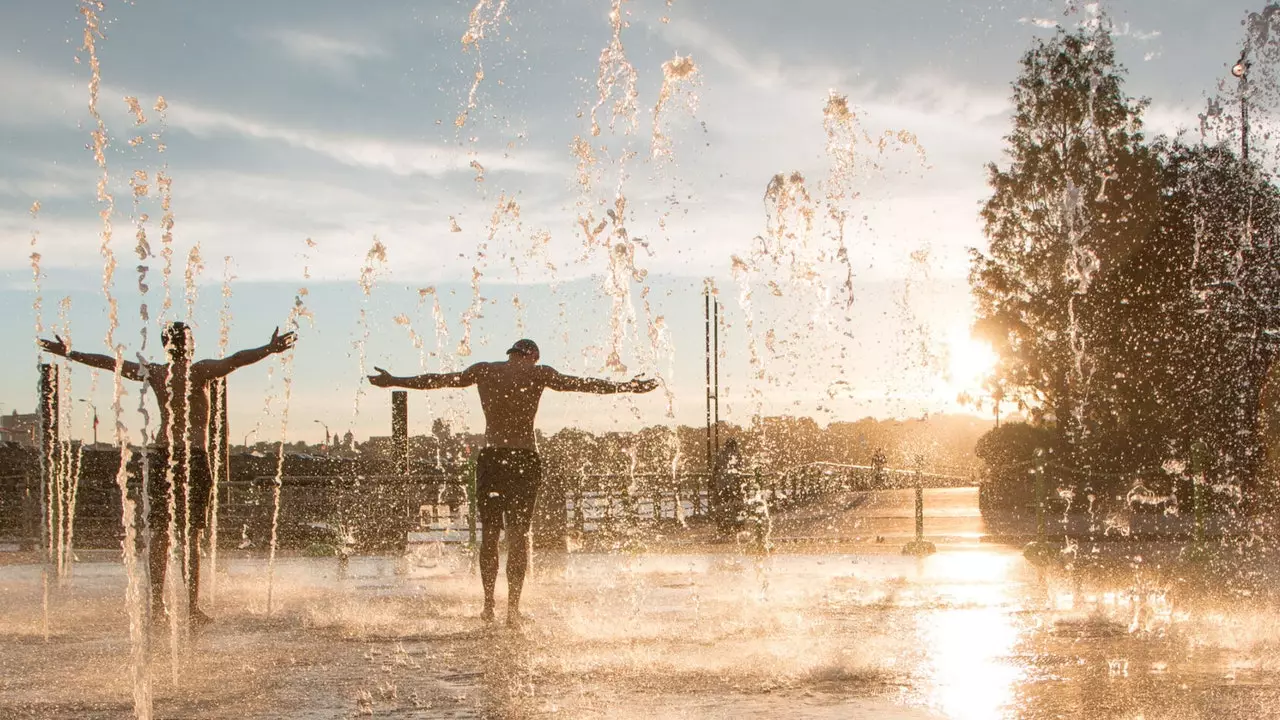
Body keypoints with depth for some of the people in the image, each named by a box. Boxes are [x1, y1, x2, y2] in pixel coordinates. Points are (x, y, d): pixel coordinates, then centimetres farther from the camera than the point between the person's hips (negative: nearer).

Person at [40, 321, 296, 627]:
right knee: (189, 534, -4)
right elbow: (234, 361, -24)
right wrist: (269, 349, -34)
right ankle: (192, 606, -4)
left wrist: (70, 354, 28)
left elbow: (109, 362, 17)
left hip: (162, 453, 5)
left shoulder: (154, 373, 7)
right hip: (194, 455, -5)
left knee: (159, 532, 7)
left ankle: (157, 600, 6)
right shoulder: (199, 371, -7)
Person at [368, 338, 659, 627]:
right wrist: (627, 387, 10)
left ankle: (489, 605, 10)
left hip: (490, 457, 2)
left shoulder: (482, 371, 9)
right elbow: (584, 384, 3)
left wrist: (393, 381, 29)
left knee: (489, 533, 11)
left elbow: (436, 380, 17)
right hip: (525, 459, -2)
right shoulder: (538, 373, 2)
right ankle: (513, 607, -5)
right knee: (519, 534, 1)